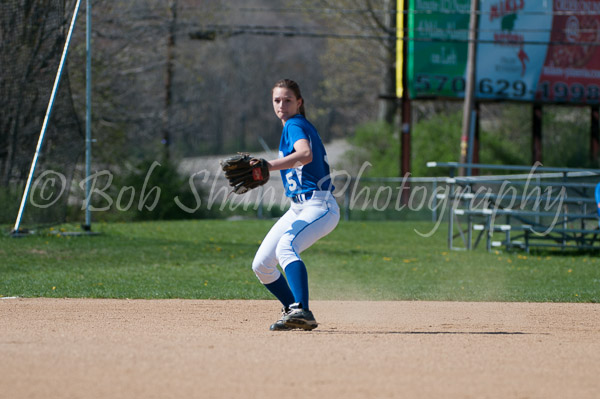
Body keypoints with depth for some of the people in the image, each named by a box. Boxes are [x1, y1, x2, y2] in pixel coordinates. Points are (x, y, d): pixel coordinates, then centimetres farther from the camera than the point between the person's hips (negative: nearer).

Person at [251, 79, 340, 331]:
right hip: (298, 208, 10)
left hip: (320, 207, -10)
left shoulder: (295, 125, -9)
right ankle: (293, 312, 23)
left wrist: (270, 167, -42)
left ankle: (302, 311, -51)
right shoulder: (296, 126, 19)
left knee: (286, 247, -37)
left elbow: (306, 155, -31)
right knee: (261, 265, 7)